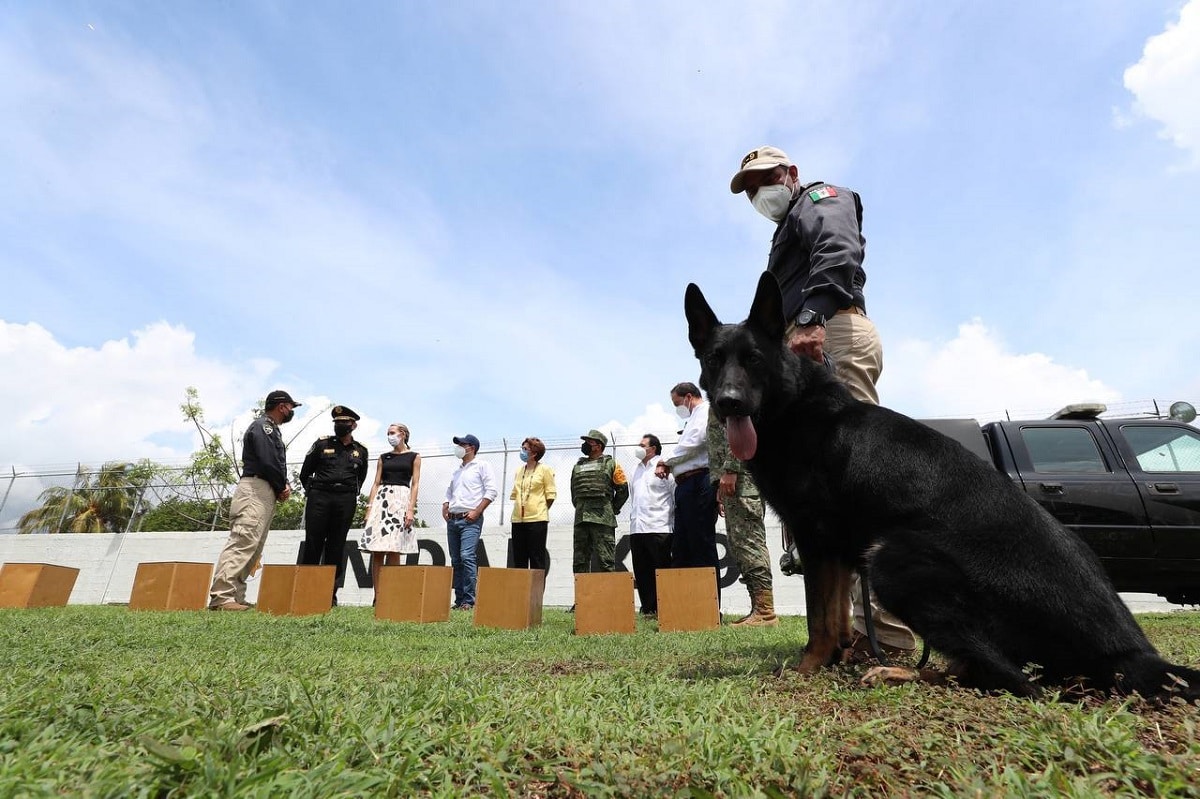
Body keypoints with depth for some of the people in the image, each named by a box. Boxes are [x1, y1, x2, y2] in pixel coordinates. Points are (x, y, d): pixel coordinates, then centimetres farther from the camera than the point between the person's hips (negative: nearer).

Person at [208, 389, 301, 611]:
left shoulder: (272, 429, 26)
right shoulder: (262, 426, -5)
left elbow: (278, 464, 22)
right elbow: (267, 462, -17)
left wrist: (285, 486, 4)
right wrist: (282, 487, -4)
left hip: (267, 494, 11)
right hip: (256, 490, -11)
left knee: (253, 548, 9)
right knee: (242, 542, -17)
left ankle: (235, 596, 11)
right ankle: (221, 596, -20)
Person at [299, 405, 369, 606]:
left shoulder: (361, 450, 11)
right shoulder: (321, 444, 6)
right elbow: (305, 473, 13)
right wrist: (313, 493, 14)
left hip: (346, 501, 1)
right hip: (319, 497, -1)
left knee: (336, 547, 2)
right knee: (312, 544, -1)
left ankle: (330, 592, 6)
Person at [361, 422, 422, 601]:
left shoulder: (414, 457, 7)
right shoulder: (383, 457, 17)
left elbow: (415, 484, 1)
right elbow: (376, 483, 12)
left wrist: (411, 509, -10)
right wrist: (369, 507, 2)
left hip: (401, 499, -3)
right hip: (381, 499, 4)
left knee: (393, 551, -7)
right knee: (376, 551, -3)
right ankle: (378, 596, 0)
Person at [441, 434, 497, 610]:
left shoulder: (482, 466, 1)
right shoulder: (457, 471, 23)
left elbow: (491, 491, -8)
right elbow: (449, 492, 29)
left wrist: (477, 511, -14)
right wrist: (445, 508, 9)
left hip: (470, 520, -7)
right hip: (452, 520, 7)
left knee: (467, 557, -17)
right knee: (456, 561, 6)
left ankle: (469, 600, -13)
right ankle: (459, 600, 12)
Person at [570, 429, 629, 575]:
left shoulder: (611, 463, 5)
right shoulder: (578, 465, 20)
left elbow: (623, 489, 4)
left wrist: (612, 509, 5)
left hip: (602, 519, -5)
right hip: (580, 520, 6)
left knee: (605, 562, -6)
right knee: (579, 563, 7)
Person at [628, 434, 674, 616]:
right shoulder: (637, 469, 20)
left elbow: (677, 495, -5)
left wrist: (674, 521, -7)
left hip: (658, 528, -7)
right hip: (637, 528, 7)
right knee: (641, 572, 7)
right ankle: (648, 609, 14)